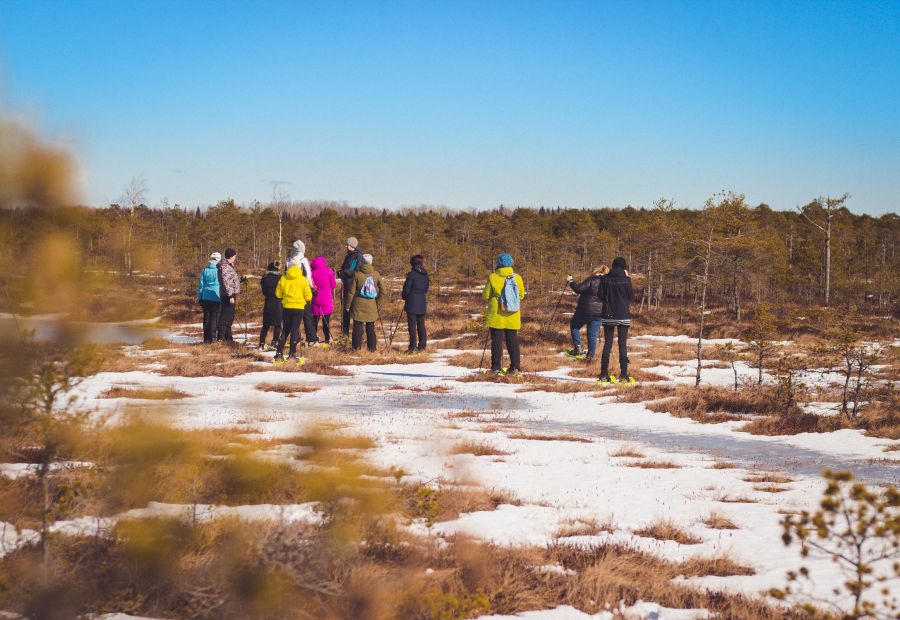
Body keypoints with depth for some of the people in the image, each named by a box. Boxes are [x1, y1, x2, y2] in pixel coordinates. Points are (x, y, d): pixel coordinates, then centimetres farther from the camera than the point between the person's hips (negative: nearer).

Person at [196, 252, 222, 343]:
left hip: (206, 297, 3)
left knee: (206, 317, 9)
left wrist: (199, 298, 13)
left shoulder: (205, 270, 3)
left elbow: (201, 285, 6)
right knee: (215, 317, 1)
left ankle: (206, 339, 10)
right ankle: (213, 338, -4)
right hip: (217, 297, -3)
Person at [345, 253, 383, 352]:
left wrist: (347, 305, 3)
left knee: (358, 326, 4)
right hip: (371, 306, 2)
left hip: (358, 306, -2)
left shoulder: (357, 274, -11)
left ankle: (356, 346, 3)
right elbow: (381, 291, 2)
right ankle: (372, 347, 14)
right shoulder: (376, 275, -3)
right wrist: (378, 302, 15)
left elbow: (351, 292, -7)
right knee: (370, 327, 11)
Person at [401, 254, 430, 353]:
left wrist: (403, 296, 10)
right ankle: (422, 346, 14)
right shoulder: (425, 274, 7)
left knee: (412, 325, -4)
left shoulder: (411, 274, -12)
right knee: (421, 325, 12)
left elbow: (406, 289, -9)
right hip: (422, 303, 6)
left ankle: (412, 347, -7)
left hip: (412, 303, -6)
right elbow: (426, 290, 12)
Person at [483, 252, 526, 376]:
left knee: (497, 341, 3)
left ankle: (496, 367, 0)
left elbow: (486, 296, -4)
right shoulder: (517, 278, -2)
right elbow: (521, 295, 8)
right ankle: (515, 367, 7)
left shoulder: (493, 278, -9)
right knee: (513, 341, 10)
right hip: (513, 316, 2)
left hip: (496, 315, -2)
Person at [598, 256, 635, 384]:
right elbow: (631, 297, -1)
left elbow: (601, 296, 5)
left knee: (607, 344, 7)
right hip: (623, 316, -2)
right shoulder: (625, 280, -10)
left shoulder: (605, 279, -2)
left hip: (608, 316, 2)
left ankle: (604, 375, 4)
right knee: (623, 345, 2)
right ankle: (623, 375, -2)